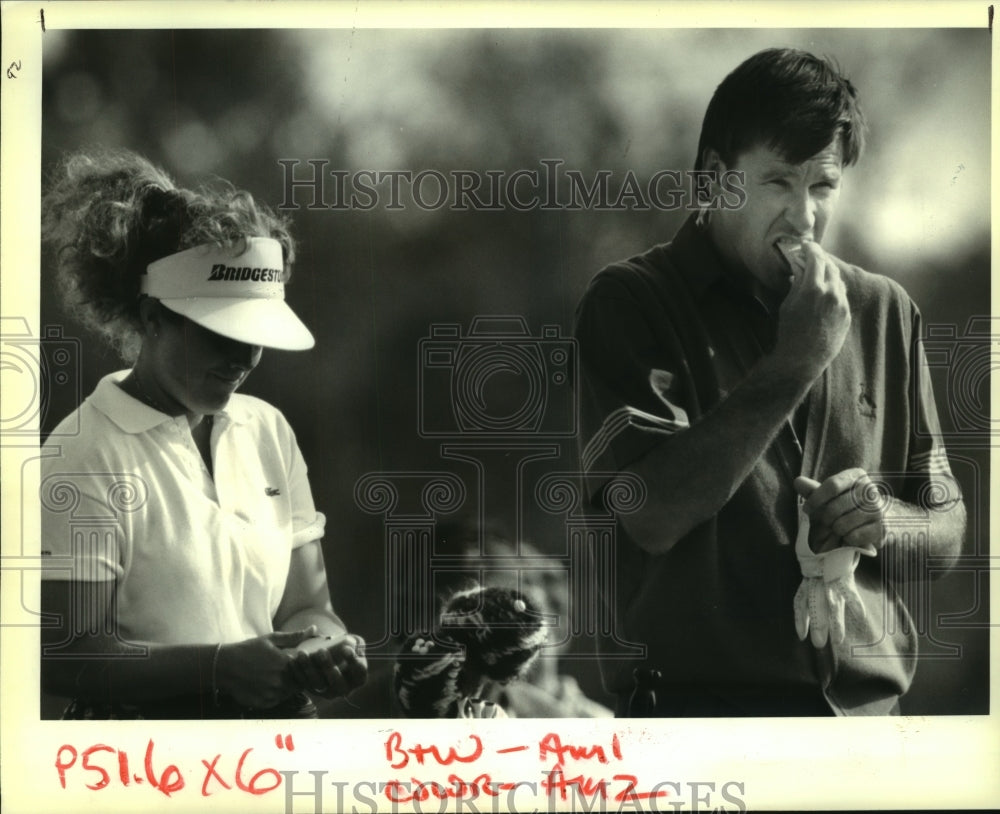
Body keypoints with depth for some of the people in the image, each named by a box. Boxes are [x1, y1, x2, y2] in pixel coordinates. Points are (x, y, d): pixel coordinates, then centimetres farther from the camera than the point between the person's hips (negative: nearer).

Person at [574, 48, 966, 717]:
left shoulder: (884, 311, 10)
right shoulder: (630, 303, -4)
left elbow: (948, 530, 16)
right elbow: (652, 516, -16)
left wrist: (887, 524, -7)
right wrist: (795, 361, -15)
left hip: (868, 706, 4)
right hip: (699, 705, -3)